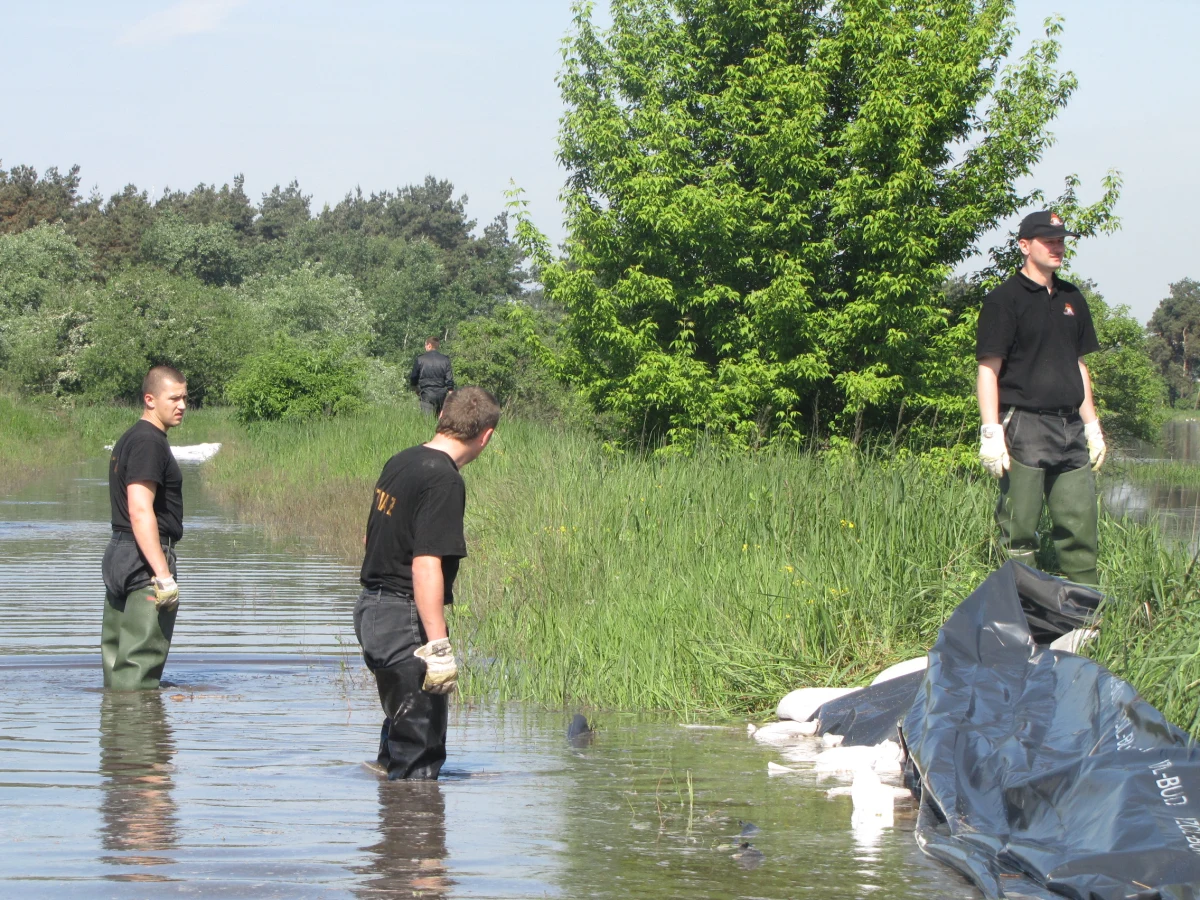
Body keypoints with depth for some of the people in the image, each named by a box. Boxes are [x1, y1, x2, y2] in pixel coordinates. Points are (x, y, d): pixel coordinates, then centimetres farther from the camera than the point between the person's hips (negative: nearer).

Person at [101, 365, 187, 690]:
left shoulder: (127, 440, 18)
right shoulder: (149, 442, -14)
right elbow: (140, 511, -23)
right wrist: (164, 575, -26)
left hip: (117, 553, 11)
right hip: (146, 557, -11)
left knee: (117, 660, 13)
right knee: (139, 670, -10)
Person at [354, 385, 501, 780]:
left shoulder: (399, 462, 10)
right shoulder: (444, 480, -19)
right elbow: (425, 565, -25)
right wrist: (438, 646, -27)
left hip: (371, 610, 10)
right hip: (404, 620, -10)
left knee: (403, 723, 28)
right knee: (420, 749, -3)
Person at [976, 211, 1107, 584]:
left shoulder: (1071, 299, 16)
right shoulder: (1004, 300, -5)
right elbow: (988, 370, -9)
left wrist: (1092, 427, 18)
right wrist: (991, 434, -16)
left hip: (1069, 427, 6)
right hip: (1024, 425, -6)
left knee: (1081, 526, 6)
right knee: (1019, 530, -4)